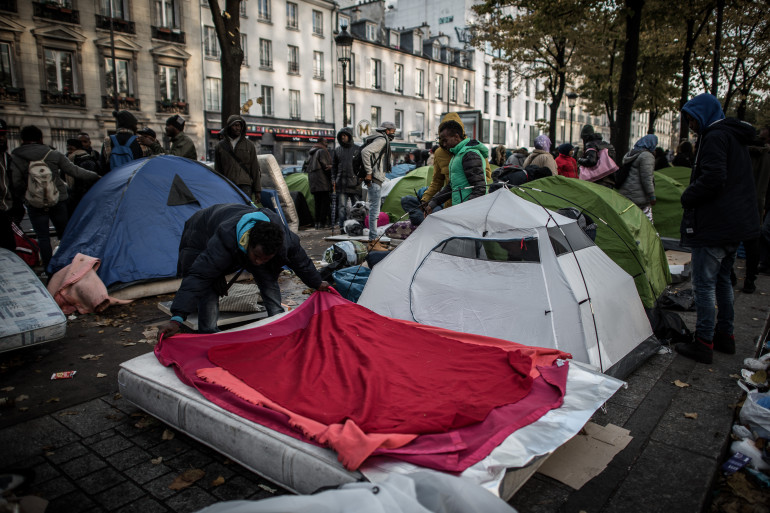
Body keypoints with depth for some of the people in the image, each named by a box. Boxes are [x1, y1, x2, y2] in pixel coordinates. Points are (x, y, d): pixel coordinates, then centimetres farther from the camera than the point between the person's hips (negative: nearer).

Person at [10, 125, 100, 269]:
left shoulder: (15, 159, -2)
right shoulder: (54, 155, 0)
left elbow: (16, 184, -6)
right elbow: (74, 171, 2)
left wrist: (19, 197, 13)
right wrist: (96, 176, 11)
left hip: (35, 205, -2)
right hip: (58, 201, 2)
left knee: (43, 237, 6)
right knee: (65, 234, 14)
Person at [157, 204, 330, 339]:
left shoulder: (283, 238, -34)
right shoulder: (224, 240, -50)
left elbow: (300, 261, -12)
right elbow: (198, 276, -52)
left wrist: (317, 283, 5)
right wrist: (177, 319, -56)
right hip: (203, 237, -4)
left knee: (267, 277, -3)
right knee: (208, 287, -22)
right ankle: (208, 334, -11)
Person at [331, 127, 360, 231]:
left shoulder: (357, 148, 5)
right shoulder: (337, 149, 12)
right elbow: (334, 166, 16)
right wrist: (333, 179, 7)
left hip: (354, 182, -1)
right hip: (341, 183, 2)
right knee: (342, 206, -4)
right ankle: (342, 226, -3)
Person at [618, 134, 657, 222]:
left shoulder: (631, 154, 16)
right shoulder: (647, 156, -11)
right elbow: (646, 178, -17)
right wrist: (652, 196, -14)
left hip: (625, 193, 9)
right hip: (639, 196, -9)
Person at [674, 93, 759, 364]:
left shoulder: (714, 136, -14)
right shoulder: (737, 137, 18)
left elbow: (712, 179, -25)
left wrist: (687, 197, -9)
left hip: (714, 225, -10)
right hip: (738, 222, 10)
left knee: (704, 283, -5)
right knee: (722, 279, 19)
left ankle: (703, 344, 0)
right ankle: (725, 336, 28)